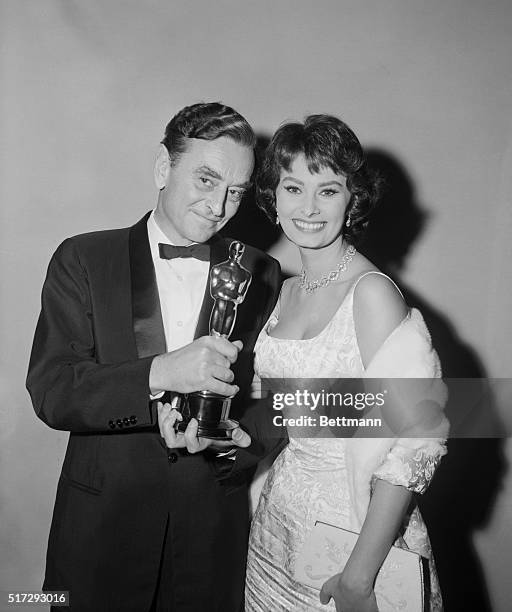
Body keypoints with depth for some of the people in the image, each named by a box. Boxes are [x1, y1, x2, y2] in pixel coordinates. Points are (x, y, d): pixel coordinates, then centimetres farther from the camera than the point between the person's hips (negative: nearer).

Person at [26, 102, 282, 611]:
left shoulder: (260, 275, 0)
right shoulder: (82, 260, -4)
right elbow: (49, 392, -14)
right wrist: (160, 373, -29)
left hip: (215, 531, 2)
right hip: (102, 526, -1)